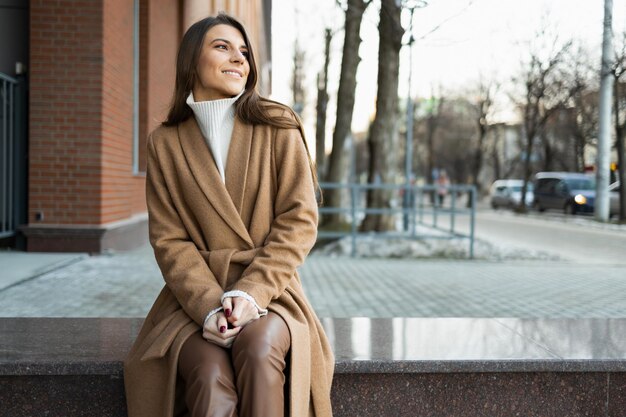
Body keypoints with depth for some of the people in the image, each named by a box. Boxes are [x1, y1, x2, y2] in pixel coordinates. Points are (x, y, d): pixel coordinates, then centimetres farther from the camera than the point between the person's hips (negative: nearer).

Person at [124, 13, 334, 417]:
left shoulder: (279, 127, 4)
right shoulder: (165, 143, 7)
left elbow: (299, 221, -2)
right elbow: (169, 239, 1)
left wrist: (251, 293, -15)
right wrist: (210, 306, -16)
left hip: (268, 292, 0)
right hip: (195, 297, 0)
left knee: (258, 348, -34)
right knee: (211, 376, -31)